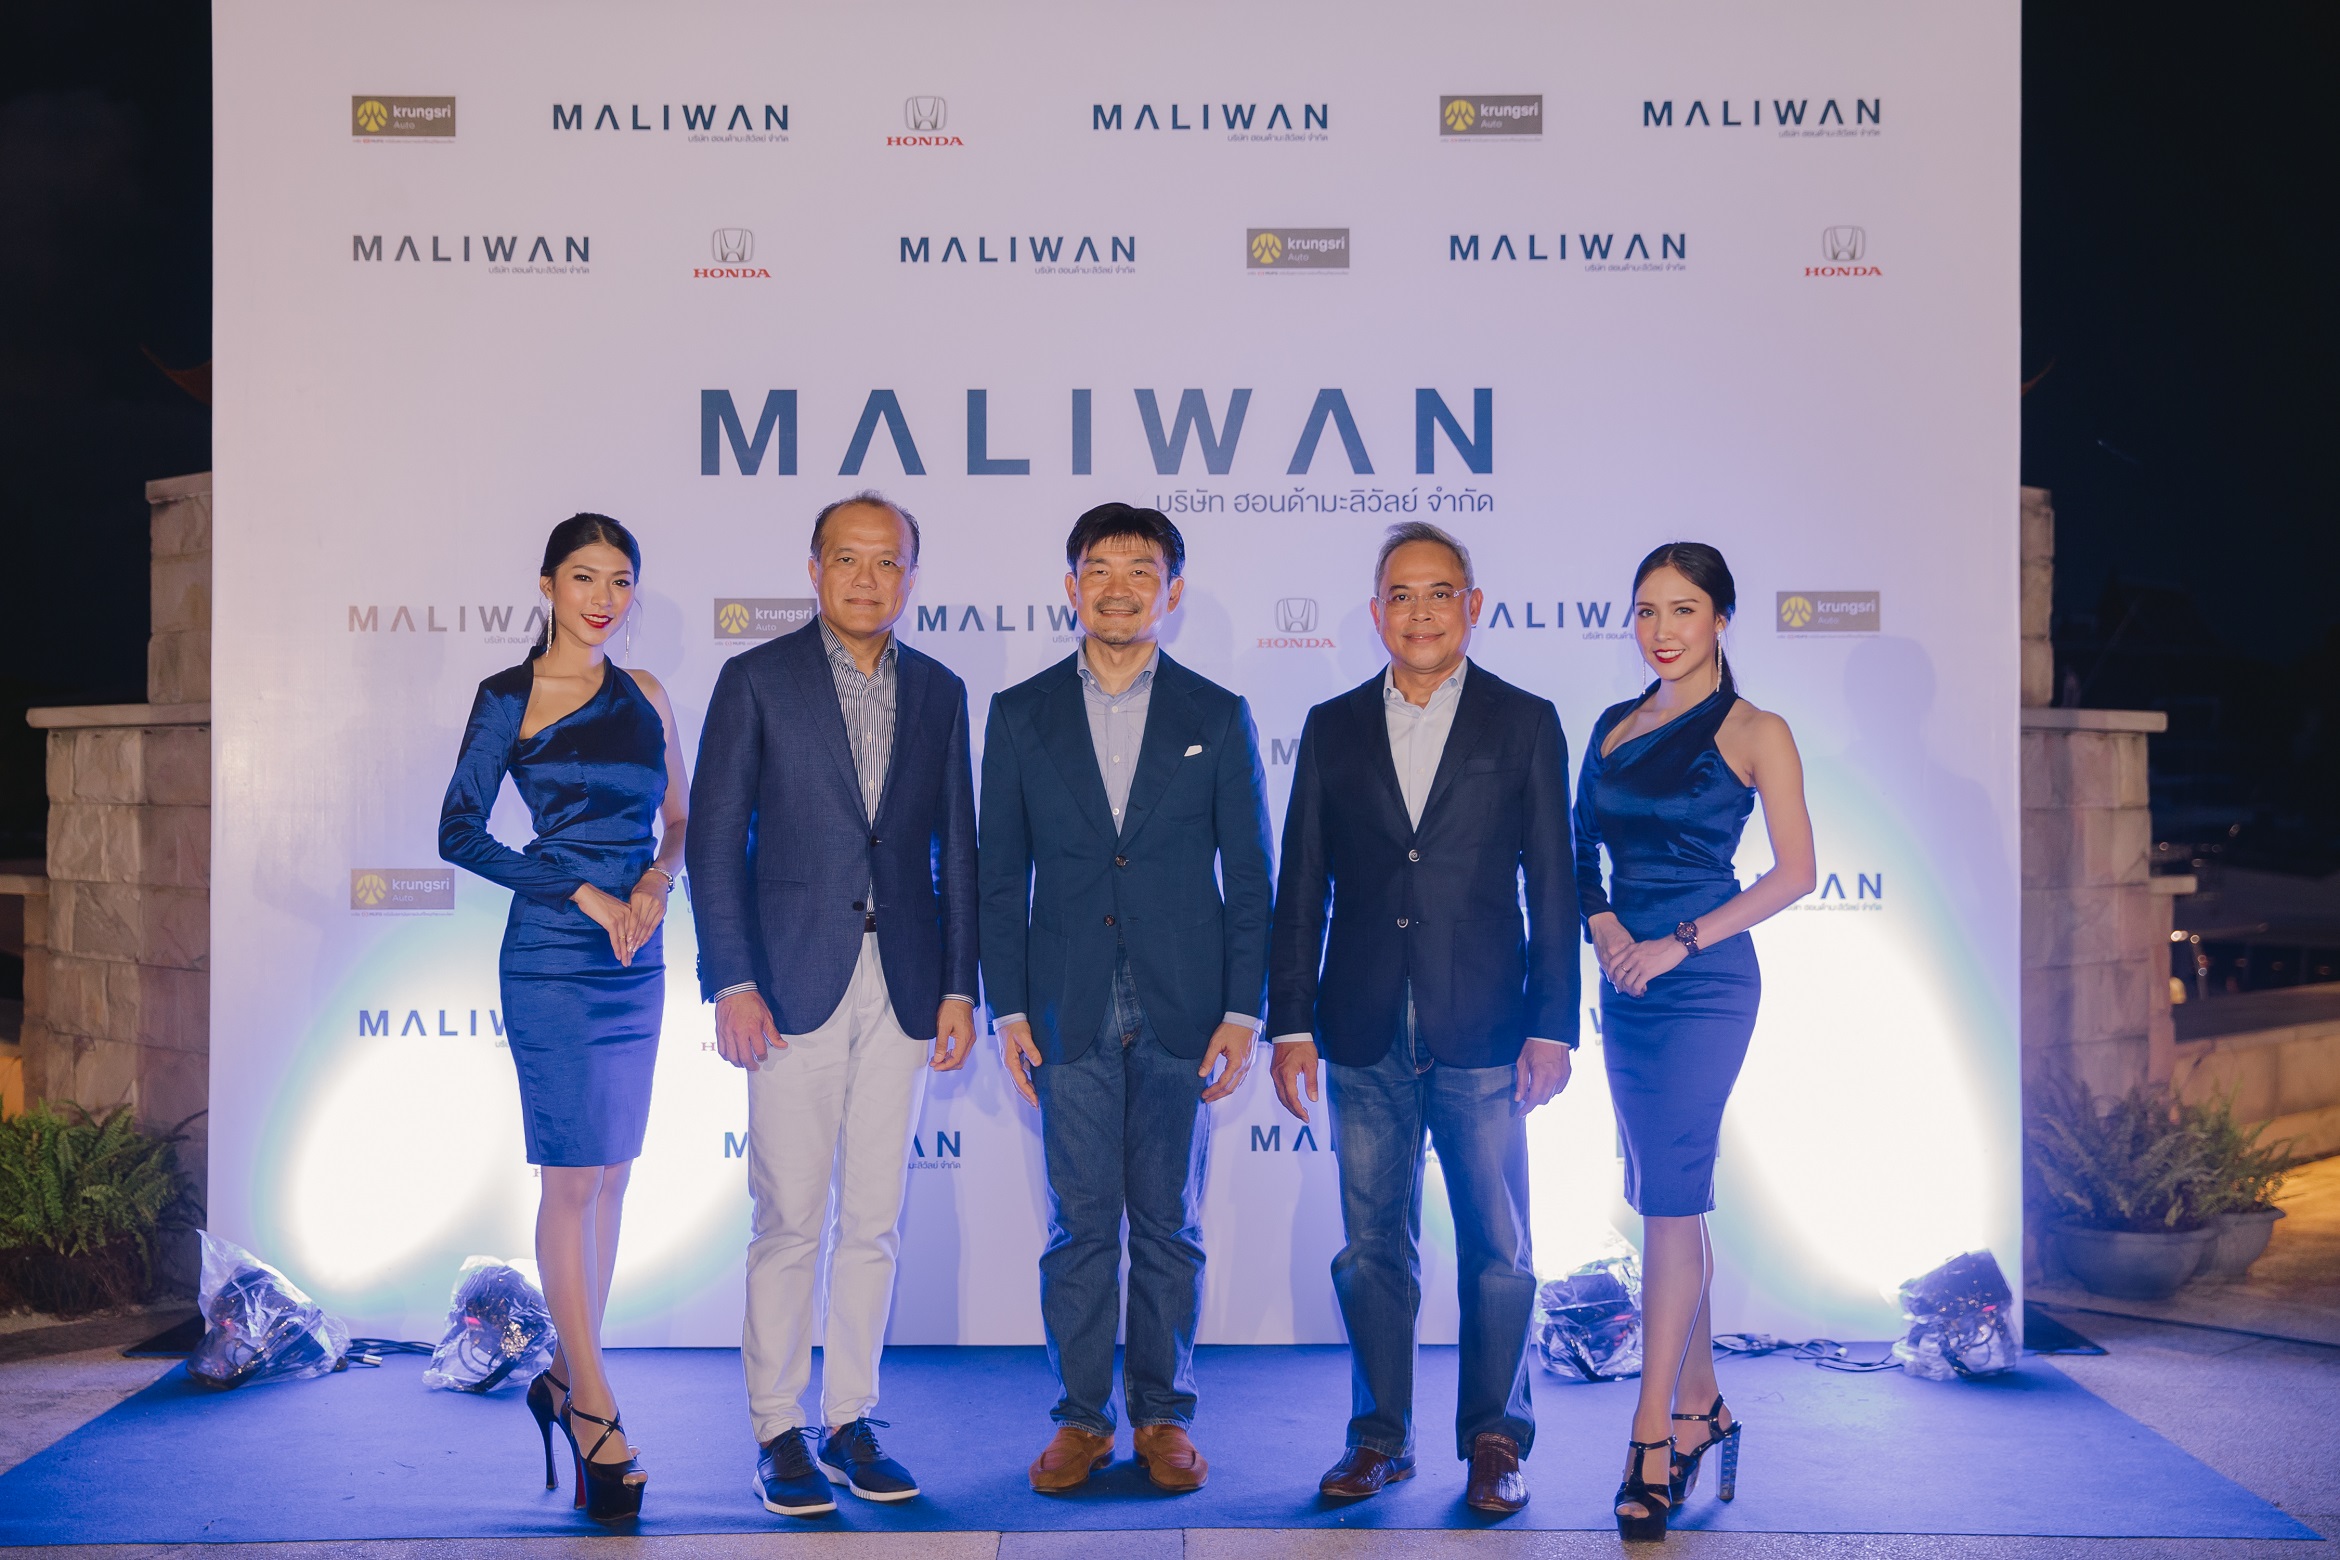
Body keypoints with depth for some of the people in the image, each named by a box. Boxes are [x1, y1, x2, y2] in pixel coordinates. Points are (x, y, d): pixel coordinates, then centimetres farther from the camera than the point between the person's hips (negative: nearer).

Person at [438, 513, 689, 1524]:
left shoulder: (643, 695, 11)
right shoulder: (510, 699, -2)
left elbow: (680, 817, 17)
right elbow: (459, 834, -6)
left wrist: (656, 884, -4)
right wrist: (582, 893, -12)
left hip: (637, 961, 5)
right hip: (552, 959, -5)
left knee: (611, 1175, 10)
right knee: (573, 1178, -3)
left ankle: (566, 1378, 23)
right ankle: (594, 1406, 3)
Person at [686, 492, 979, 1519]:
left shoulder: (939, 693, 10)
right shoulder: (757, 681, 0)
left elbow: (955, 848, 11)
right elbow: (715, 839, -3)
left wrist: (959, 987, 5)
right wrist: (730, 982, -10)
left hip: (902, 992, 3)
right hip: (796, 984, -3)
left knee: (874, 1222, 8)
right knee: (789, 1222, -1)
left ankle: (850, 1421, 19)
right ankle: (779, 1434, 10)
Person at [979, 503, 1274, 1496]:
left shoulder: (1217, 718, 4)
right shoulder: (1021, 716, 6)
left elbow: (1251, 877, 4)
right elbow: (1001, 877, 6)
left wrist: (1243, 1013, -3)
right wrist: (1008, 1009, 0)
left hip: (1180, 1012, 0)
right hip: (1069, 1013, 0)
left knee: (1169, 1224, 7)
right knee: (1079, 1223, 5)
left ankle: (1162, 1413, 19)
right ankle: (1081, 1415, 16)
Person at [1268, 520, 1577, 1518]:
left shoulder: (1524, 724, 4)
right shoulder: (1333, 728, 9)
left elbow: (1553, 886, 1)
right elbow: (1301, 885, 8)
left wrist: (1552, 1027, -4)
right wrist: (1289, 1024, 2)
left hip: (1482, 1031, -2)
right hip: (1365, 1033, 2)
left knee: (1497, 1248, 4)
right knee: (1373, 1246, 8)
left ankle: (1494, 1439, 18)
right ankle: (1380, 1435, 21)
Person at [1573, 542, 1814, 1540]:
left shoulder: (1754, 733, -4)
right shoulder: (1614, 727, 12)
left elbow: (1793, 872, -8)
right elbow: (1581, 852, 14)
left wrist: (1679, 942, -14)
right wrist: (1605, 929, -6)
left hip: (1704, 982, -6)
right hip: (1625, 982, 6)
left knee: (1669, 1196, -11)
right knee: (1665, 1196, 11)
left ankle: (1652, 1440, -8)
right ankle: (1702, 1408, 23)